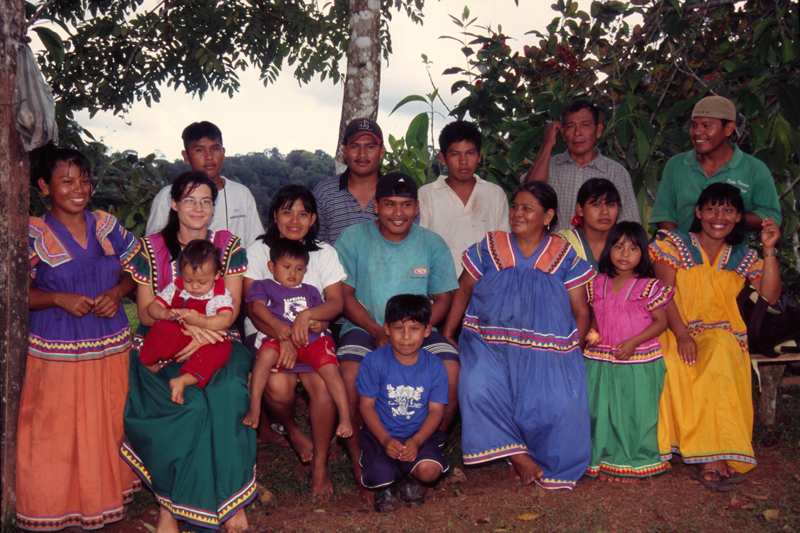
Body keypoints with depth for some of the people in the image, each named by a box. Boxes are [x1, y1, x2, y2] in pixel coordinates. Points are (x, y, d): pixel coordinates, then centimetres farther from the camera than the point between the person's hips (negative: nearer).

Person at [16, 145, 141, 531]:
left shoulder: (107, 226, 5)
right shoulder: (33, 236, -5)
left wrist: (117, 293, -8)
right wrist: (59, 299, -18)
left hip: (110, 347, 4)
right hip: (57, 352, -3)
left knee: (110, 424, 12)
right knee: (55, 433, 1)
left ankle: (107, 493, 32)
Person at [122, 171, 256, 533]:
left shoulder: (229, 246, 7)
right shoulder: (151, 248, 6)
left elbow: (230, 311, 1)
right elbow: (145, 313, 2)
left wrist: (200, 334, -18)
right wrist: (187, 322, -17)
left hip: (216, 342, 1)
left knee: (226, 394, -31)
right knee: (193, 402, -30)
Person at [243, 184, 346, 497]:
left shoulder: (324, 253, 9)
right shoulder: (258, 251, 2)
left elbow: (336, 302, -1)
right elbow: (253, 308, -8)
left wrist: (308, 315, -23)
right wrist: (284, 337, -23)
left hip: (312, 334, 1)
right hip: (266, 333, -1)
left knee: (322, 385, -27)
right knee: (278, 386, -30)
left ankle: (320, 464, -10)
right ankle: (290, 430, 6)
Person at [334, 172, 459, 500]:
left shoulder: (432, 244, 8)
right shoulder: (354, 238, 3)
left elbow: (443, 298, 6)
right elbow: (344, 294, -1)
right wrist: (378, 332, -15)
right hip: (364, 326, -1)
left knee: (451, 370, -26)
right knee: (350, 374, -32)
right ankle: (360, 465, -16)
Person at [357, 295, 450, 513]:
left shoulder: (435, 366, -4)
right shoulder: (374, 362, -9)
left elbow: (436, 410, -3)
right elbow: (366, 405, -6)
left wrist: (416, 441, -20)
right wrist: (386, 440, -19)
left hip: (420, 434, 1)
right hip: (381, 433, -1)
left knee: (429, 470, -27)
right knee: (379, 477, -25)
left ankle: (410, 477, 12)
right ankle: (387, 484, 15)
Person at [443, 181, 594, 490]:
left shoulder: (565, 256, 6)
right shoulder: (489, 248, 8)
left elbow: (581, 311, 7)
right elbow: (463, 291, 14)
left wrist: (574, 352, -6)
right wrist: (446, 335, 7)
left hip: (547, 350, 0)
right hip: (491, 345, 1)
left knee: (560, 403, -24)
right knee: (479, 389, -28)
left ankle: (545, 465, 3)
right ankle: (518, 455, -10)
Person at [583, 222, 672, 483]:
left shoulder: (649, 287, -5)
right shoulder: (597, 284, 7)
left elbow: (661, 321, -5)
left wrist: (633, 342, -16)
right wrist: (591, 332, -3)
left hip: (639, 364, -3)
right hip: (601, 362, 3)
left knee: (636, 412, 4)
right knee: (602, 412, 7)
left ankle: (633, 464, 19)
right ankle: (606, 461, 21)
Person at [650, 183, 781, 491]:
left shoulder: (743, 257, 15)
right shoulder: (675, 244, 6)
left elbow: (770, 296, 2)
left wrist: (769, 250, -5)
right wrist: (682, 335, -19)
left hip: (722, 336, 2)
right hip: (676, 332, -1)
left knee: (719, 354, -35)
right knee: (675, 362, -36)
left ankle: (709, 458, -34)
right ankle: (713, 458, -32)